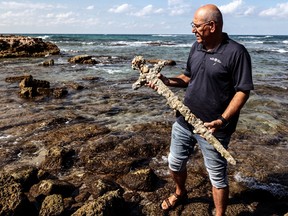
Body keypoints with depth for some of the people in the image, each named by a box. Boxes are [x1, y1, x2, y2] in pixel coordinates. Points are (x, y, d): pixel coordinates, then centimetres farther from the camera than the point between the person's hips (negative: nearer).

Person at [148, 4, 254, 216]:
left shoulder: (236, 52, -15)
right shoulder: (197, 47, 6)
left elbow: (243, 91, -16)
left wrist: (223, 120, -26)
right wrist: (168, 81, -2)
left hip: (212, 128, -6)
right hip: (184, 121, 7)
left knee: (217, 176, 9)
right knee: (175, 163, 21)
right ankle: (180, 193, 50)